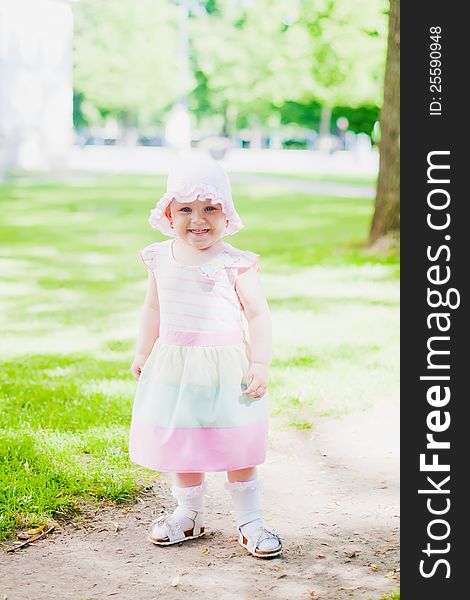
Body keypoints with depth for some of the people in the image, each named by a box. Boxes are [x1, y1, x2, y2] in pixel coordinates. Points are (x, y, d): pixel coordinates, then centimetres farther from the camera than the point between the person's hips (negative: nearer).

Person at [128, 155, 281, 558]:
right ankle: (189, 514, 32)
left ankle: (250, 521, 19)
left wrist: (260, 364, -14)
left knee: (237, 449, 4)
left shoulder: (235, 264, -11)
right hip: (173, 367, 4)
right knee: (180, 447, 13)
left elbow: (258, 314, -8)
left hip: (224, 367, -4)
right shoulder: (160, 259, 2)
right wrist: (143, 354, 18)